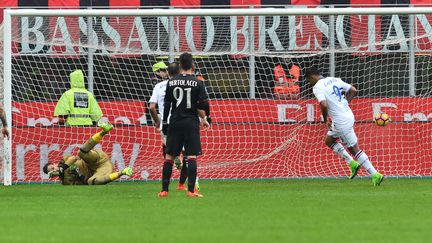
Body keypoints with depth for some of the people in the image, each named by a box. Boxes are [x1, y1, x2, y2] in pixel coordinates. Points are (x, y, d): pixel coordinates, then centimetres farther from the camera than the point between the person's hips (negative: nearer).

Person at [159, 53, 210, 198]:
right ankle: (191, 190, -7)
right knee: (191, 157, -2)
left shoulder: (171, 83, 3)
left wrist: (164, 122, 13)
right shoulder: (197, 83, -4)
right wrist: (203, 119, 11)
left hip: (175, 123, 2)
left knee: (169, 156, 7)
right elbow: (201, 106, -6)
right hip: (191, 123, -2)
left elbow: (166, 104, 6)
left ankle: (164, 190, 7)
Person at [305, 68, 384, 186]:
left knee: (354, 149, -1)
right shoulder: (335, 80, 12)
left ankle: (375, 175, -2)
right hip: (348, 115, 9)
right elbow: (353, 91, 12)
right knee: (329, 140, 24)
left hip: (341, 121, -9)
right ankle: (352, 164, 20)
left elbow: (324, 105, -26)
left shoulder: (317, 87, -12)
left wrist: (325, 120, -9)